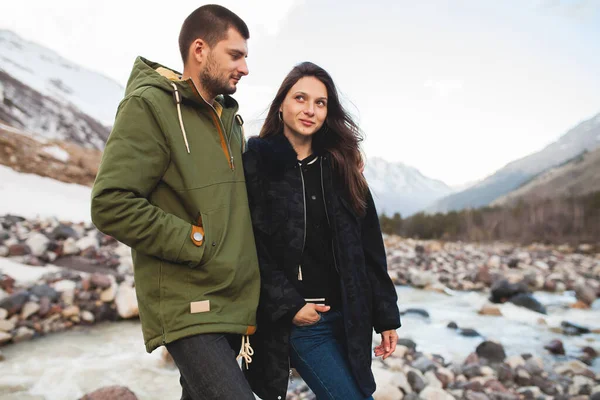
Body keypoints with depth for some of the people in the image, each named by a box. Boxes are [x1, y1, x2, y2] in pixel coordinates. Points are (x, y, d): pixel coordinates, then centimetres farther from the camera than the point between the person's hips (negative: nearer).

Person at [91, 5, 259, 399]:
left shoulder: (229, 116, 15)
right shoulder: (150, 105, -9)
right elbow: (111, 205, -17)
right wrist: (198, 243, -16)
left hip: (234, 304, 8)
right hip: (189, 307, -7)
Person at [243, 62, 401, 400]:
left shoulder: (342, 166, 9)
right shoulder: (257, 162, -5)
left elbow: (369, 248, 7)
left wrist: (386, 315, 6)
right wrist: (288, 306, -13)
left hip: (349, 317, 5)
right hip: (297, 320, -5)